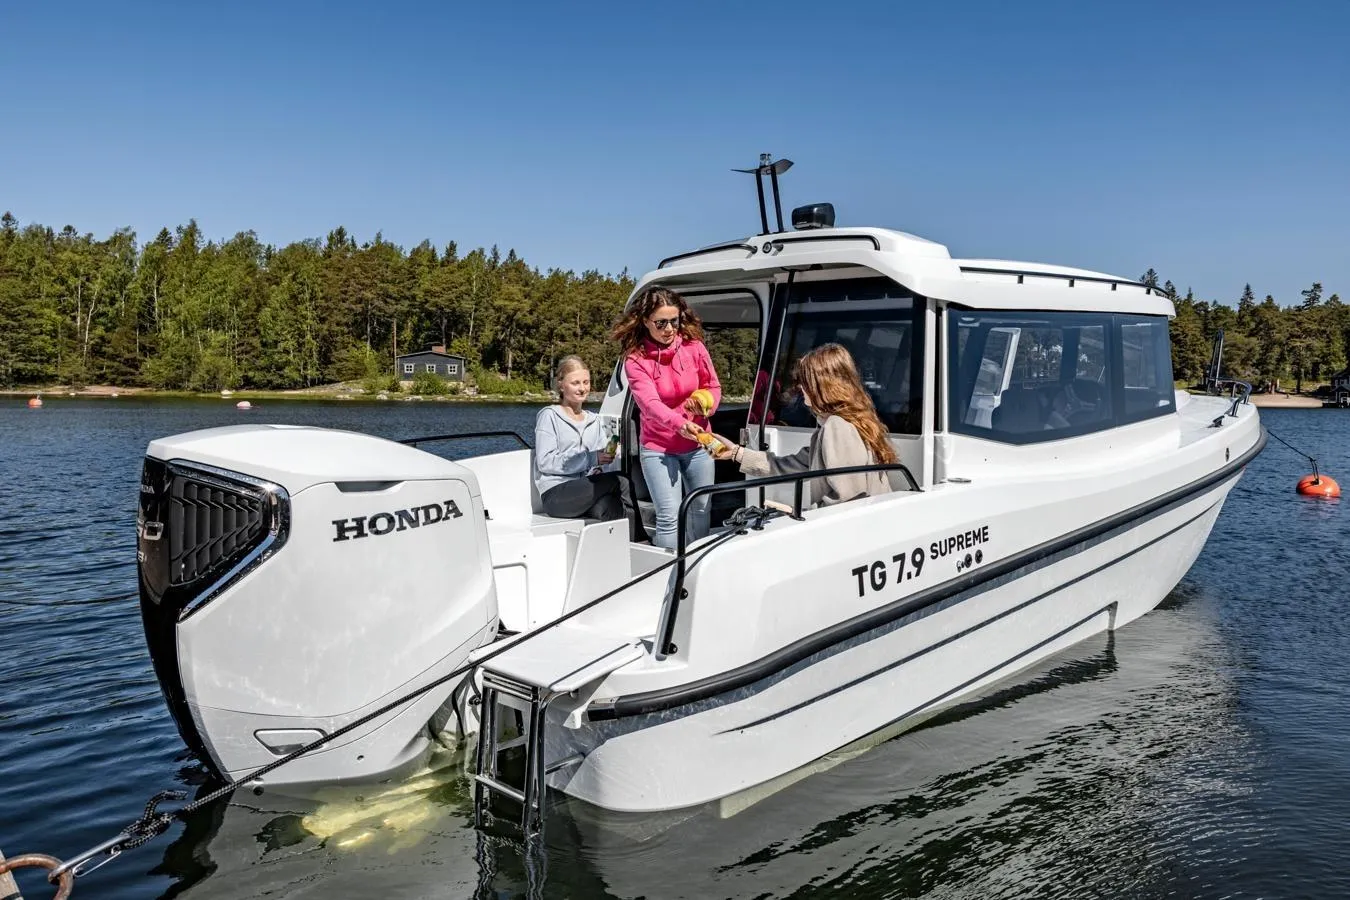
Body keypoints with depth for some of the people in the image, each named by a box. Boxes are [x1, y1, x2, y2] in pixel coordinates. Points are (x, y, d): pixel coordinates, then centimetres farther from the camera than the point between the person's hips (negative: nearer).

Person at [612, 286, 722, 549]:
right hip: (658, 448, -3)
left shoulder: (694, 347, -5)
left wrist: (704, 401, -17)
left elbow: (714, 388, 7)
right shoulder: (635, 360, -13)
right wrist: (680, 424, -46)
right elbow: (650, 403, -27)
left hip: (697, 445, 3)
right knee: (669, 517, -10)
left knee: (701, 509, 12)